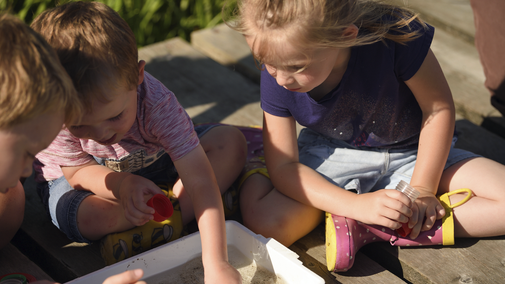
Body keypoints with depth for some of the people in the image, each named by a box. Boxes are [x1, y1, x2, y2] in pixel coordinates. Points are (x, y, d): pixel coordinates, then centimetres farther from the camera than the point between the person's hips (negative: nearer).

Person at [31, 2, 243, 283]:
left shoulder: (158, 104, -36)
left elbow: (199, 182, -39)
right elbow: (77, 170, -19)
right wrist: (121, 184, -42)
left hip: (153, 165, 1)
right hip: (85, 177, -1)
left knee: (231, 141, -18)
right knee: (85, 217, -36)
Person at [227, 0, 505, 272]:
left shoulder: (394, 35, -31)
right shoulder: (276, 79, -22)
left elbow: (438, 107, -16)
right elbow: (283, 166, -18)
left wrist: (422, 188, -15)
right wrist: (359, 205, -29)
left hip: (413, 155, 0)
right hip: (332, 155, 0)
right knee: (261, 218, -28)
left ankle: (371, 229, -18)